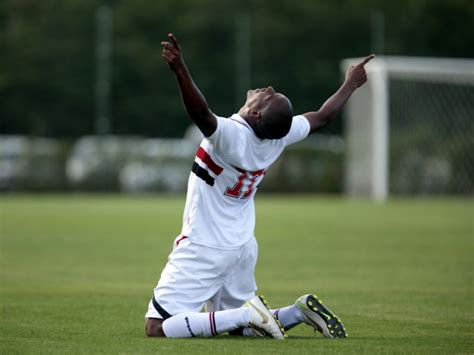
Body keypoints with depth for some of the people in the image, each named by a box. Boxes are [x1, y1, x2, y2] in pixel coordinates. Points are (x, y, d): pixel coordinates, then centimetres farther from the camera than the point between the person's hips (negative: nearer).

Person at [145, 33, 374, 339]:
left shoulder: (231, 135, -28)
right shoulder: (280, 136, -7)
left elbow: (201, 112, -47)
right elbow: (323, 116, 9)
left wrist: (179, 70, -56)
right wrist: (350, 84, 24)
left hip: (203, 249, -8)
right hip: (243, 248, 8)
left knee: (157, 328, -10)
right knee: (240, 329, 27)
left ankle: (248, 315, -17)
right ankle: (302, 311, 7)